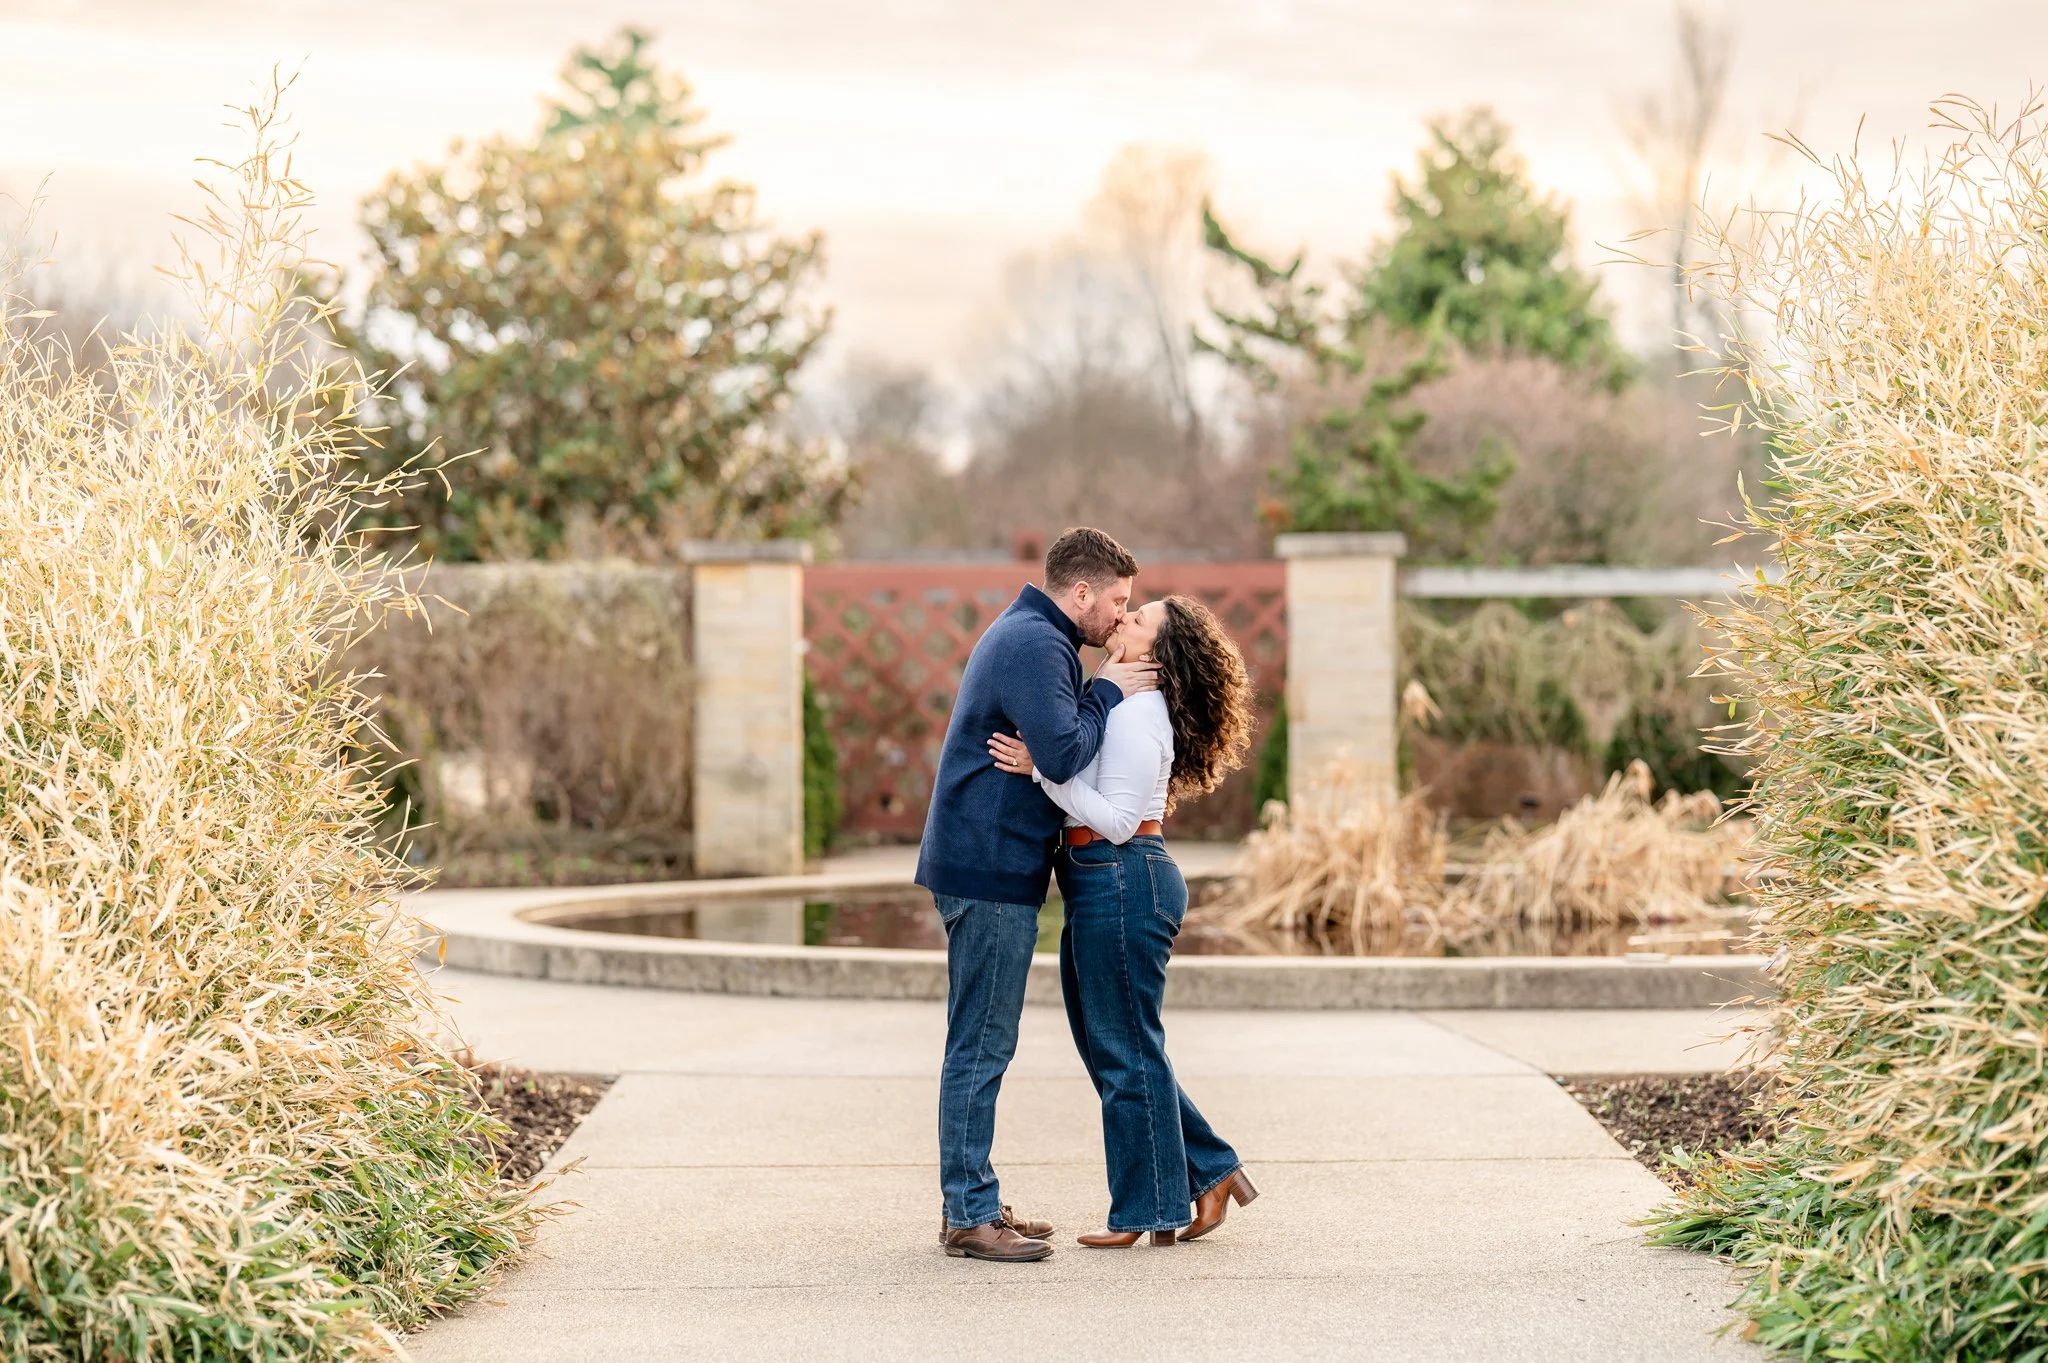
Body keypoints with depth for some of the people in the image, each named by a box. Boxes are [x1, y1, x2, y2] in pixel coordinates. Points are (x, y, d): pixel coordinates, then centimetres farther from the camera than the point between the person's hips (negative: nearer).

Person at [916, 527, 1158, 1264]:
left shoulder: (1025, 635, 19)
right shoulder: (1034, 645, -15)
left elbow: (1053, 739, 21)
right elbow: (1063, 753, -24)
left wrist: (1106, 692, 8)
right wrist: (1107, 691, -10)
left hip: (986, 867, 11)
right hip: (991, 871, -11)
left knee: (981, 1045, 14)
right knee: (980, 1045, -7)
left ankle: (973, 1202, 20)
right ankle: (969, 1216, -3)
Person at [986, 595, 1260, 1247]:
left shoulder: (1137, 712, -16)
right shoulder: (1127, 702, 16)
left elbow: (1116, 820, -20)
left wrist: (1041, 768, -22)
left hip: (1121, 882, -11)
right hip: (1111, 884, 11)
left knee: (1126, 1050, -1)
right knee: (1112, 1046, 15)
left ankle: (1146, 1211, 8)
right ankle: (1212, 1169, 20)